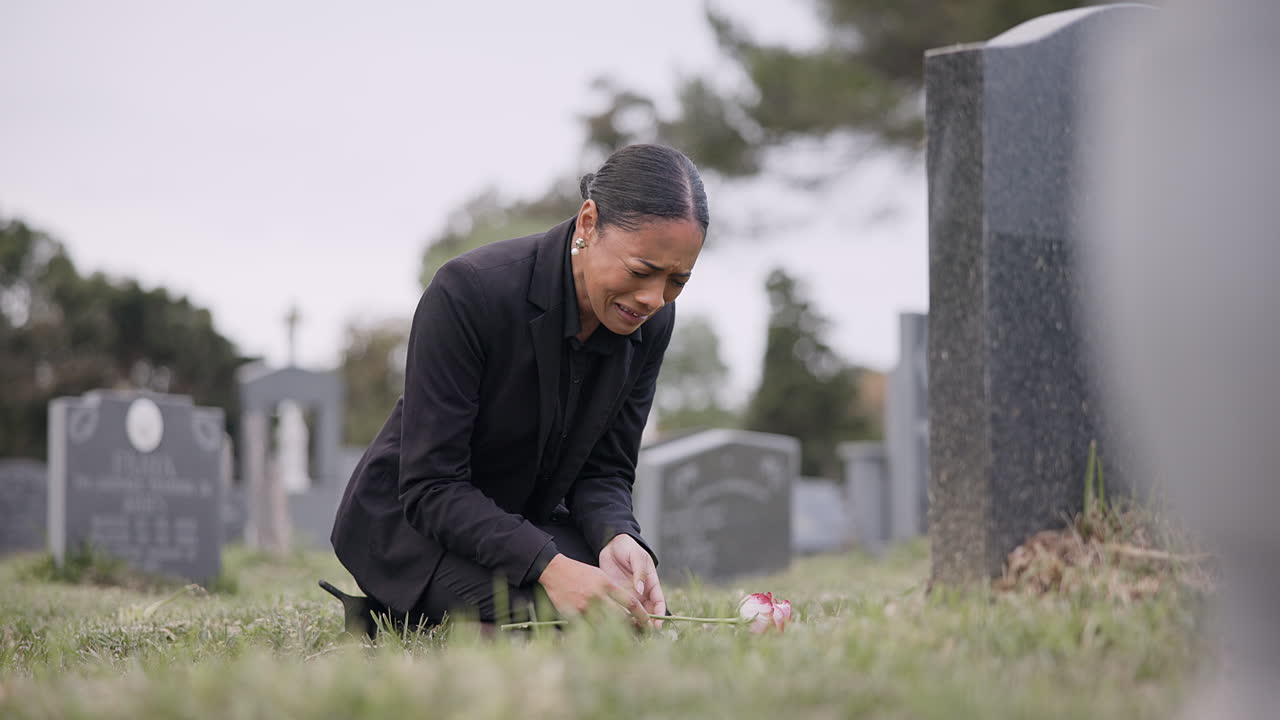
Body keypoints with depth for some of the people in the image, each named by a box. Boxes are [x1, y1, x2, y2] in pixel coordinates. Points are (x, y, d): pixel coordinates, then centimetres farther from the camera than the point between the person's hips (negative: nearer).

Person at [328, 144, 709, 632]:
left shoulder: (651, 322, -10)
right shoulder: (469, 291, -28)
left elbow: (604, 470, -3)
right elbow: (430, 487, -27)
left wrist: (616, 538, -26)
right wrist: (549, 566, -39)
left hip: (529, 520, 6)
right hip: (414, 520, -6)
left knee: (645, 620, -17)